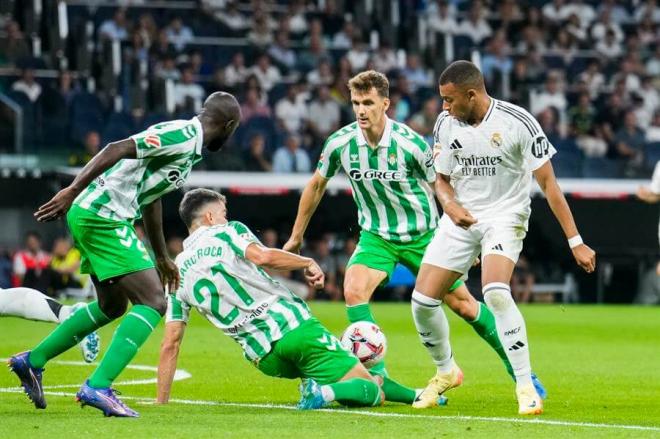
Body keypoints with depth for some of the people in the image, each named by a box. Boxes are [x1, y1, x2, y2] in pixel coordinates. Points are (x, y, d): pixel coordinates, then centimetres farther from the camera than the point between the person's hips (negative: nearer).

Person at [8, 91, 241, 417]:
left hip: (91, 217, 10)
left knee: (112, 307, 23)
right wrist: (73, 191, -29)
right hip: (102, 216, -10)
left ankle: (32, 361, 30)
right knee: (153, 302, -12)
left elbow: (150, 199, 30)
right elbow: (118, 149, -22)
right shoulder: (183, 136, -12)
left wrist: (161, 257, 39)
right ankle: (98, 387, -19)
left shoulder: (186, 141, 19)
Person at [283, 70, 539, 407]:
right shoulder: (340, 143, -14)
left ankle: (516, 365, 25)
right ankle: (376, 376, -21)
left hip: (422, 235, -2)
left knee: (462, 304, 5)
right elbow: (316, 186, 5)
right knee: (354, 291, -26)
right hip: (376, 237, 2)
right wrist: (296, 237, 11)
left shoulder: (410, 143, -21)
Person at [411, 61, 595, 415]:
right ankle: (446, 372, 24)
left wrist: (575, 241, -12)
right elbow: (442, 179, 11)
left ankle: (526, 386, -19)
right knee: (422, 299, -3)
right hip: (460, 219, 5)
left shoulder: (517, 122, -15)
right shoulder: (446, 124, -1)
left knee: (496, 293, -30)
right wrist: (450, 205, -14)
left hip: (505, 217, -5)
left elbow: (547, 183, -11)